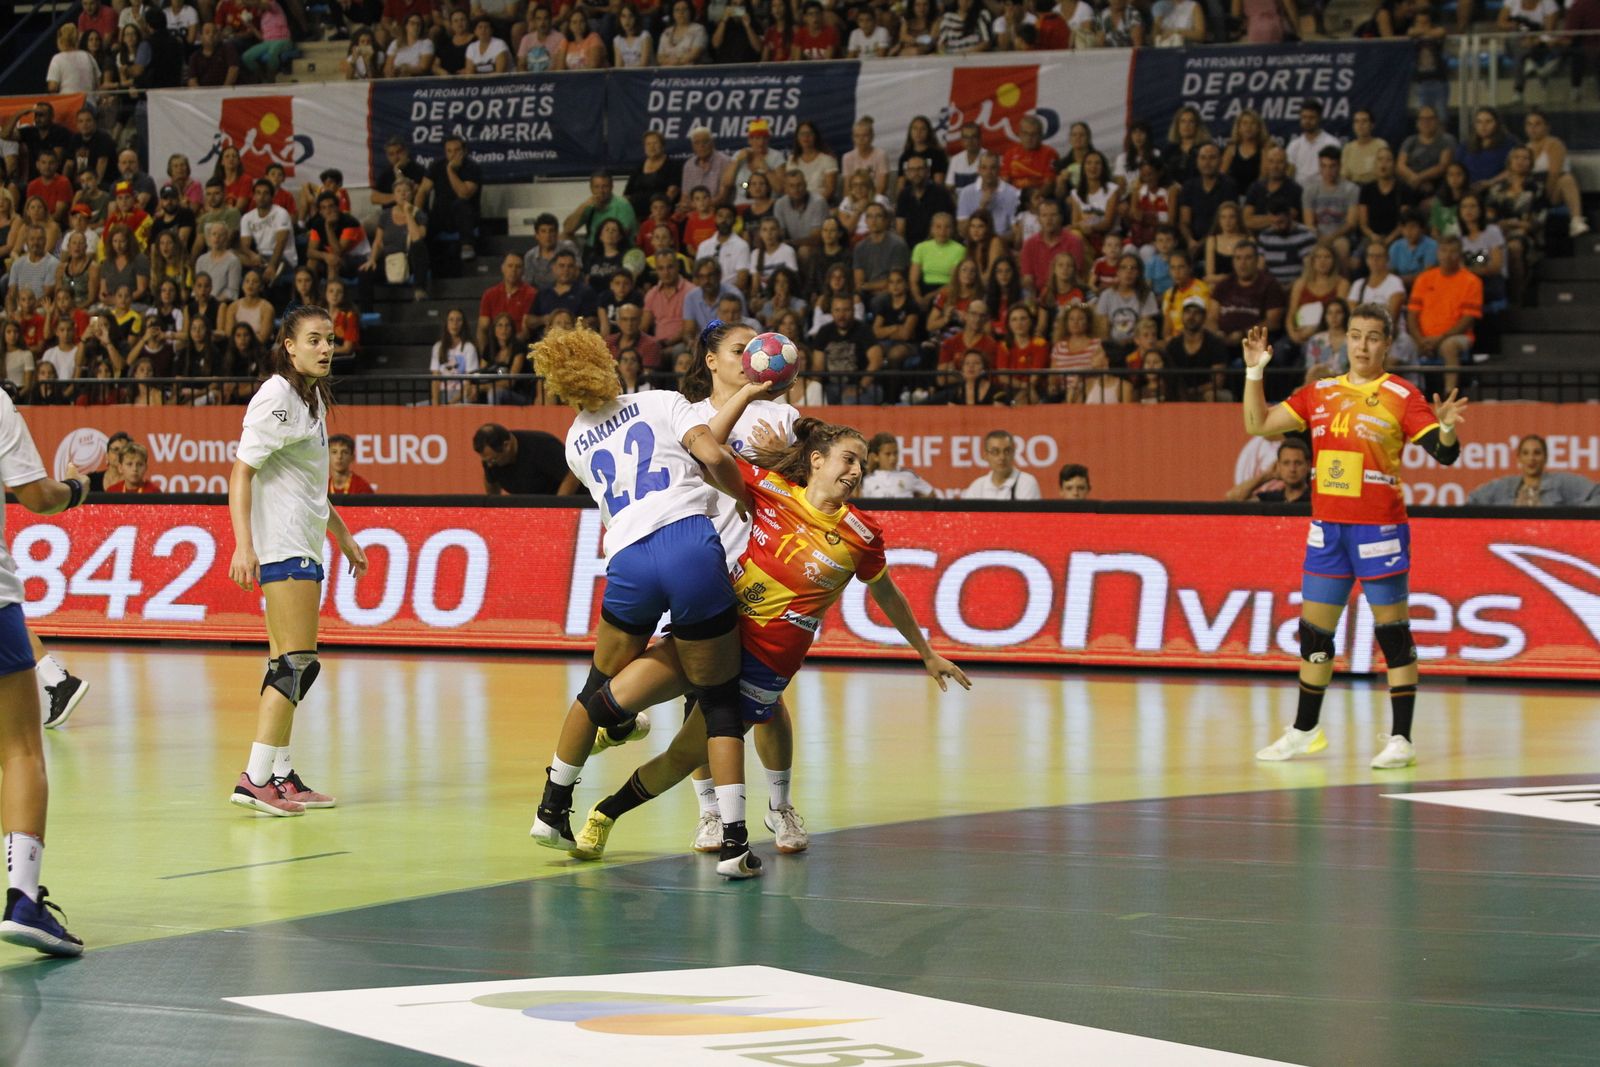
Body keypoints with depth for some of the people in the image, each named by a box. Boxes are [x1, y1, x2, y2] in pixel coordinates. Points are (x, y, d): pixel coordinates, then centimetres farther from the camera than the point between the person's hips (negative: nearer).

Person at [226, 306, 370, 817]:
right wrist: (243, 545, -26)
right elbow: (242, 472, -18)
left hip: (302, 545, 10)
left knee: (286, 665, 10)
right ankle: (255, 779, -17)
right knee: (298, 661, -15)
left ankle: (281, 775, 14)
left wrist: (341, 532, 30)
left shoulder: (312, 396, 16)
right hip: (281, 543, -10)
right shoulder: (277, 397, -13)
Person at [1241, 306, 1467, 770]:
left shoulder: (1401, 397, -5)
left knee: (1393, 632, -3)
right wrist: (1254, 371, 4)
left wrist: (1446, 428, -32)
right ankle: (1304, 731, 22)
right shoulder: (1319, 393, 9)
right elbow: (1259, 424, 12)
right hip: (1326, 527, 5)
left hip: (1379, 530, -5)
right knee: (1314, 631, 10)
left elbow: (1444, 454, -11)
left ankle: (1400, 739, -1)